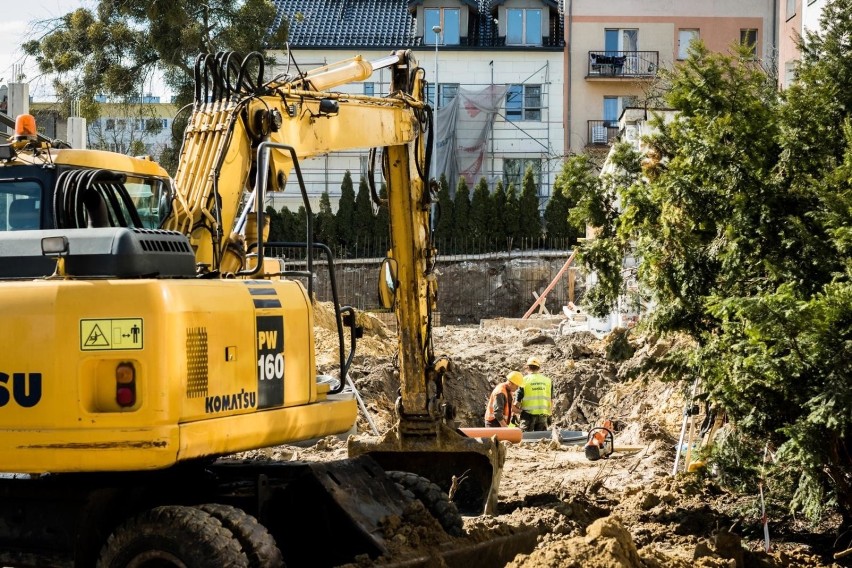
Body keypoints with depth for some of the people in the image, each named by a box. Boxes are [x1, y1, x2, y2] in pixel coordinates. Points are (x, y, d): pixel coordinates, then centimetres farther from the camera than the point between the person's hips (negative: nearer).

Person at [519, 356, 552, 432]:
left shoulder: (524, 380, -4)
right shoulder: (547, 380, 6)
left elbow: (518, 400, -3)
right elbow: (551, 400, 8)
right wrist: (549, 416, 16)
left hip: (528, 414, -3)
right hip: (543, 415, 3)